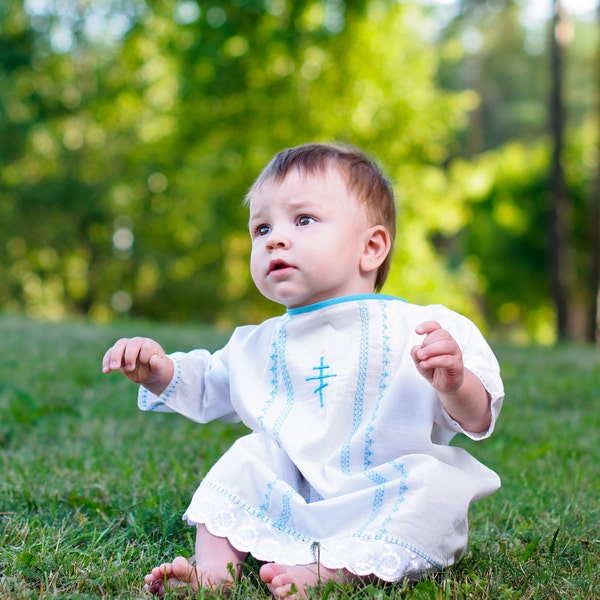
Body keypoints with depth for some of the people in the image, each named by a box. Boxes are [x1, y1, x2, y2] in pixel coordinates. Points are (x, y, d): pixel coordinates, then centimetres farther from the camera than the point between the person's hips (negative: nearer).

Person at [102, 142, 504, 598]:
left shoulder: (419, 330, -8)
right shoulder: (263, 346, 11)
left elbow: (477, 420, -12)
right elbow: (204, 386, 27)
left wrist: (454, 385, -35)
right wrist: (158, 370, 7)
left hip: (386, 515, -4)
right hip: (294, 506, 5)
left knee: (436, 480, -30)